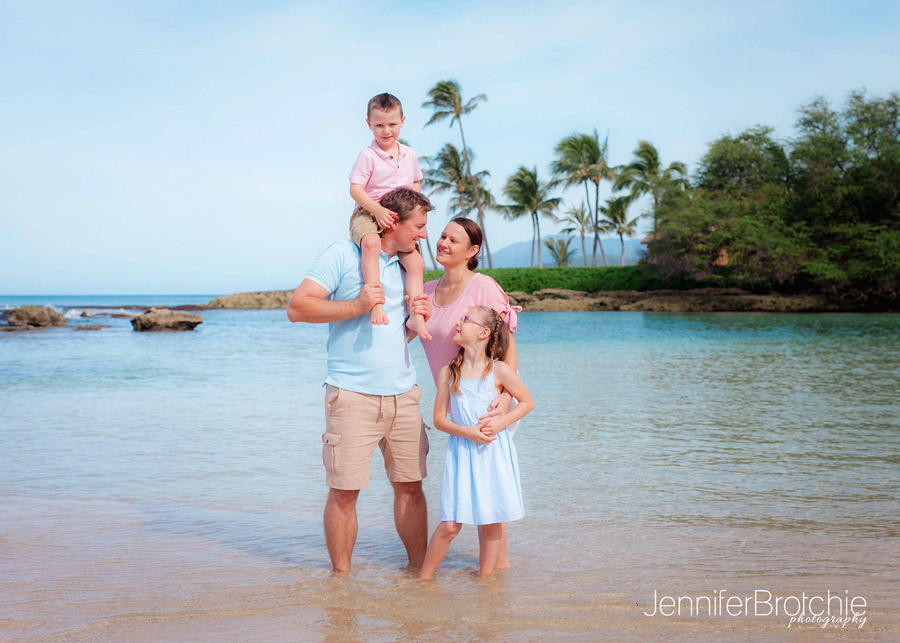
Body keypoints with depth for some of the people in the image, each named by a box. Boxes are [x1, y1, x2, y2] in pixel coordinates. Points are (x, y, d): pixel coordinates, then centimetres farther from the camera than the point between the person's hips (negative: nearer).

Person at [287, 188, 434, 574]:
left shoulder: (403, 268, 19)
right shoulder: (341, 255, -2)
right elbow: (297, 308, -9)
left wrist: (418, 319, 5)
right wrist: (357, 305, -16)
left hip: (403, 394, 6)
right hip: (352, 394, -6)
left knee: (410, 484, 8)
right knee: (344, 490, -3)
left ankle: (420, 568, 19)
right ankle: (341, 577, 9)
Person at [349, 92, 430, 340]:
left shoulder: (409, 154, 10)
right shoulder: (368, 156, -7)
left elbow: (416, 184, 24)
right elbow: (355, 189, -12)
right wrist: (378, 210, -23)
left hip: (398, 219, 5)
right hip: (368, 215, -5)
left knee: (416, 262, -11)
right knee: (371, 244, -38)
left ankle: (416, 315, -9)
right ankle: (376, 304, -43)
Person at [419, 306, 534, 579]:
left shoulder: (499, 370, -3)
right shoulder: (448, 372, 2)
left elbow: (527, 402, 6)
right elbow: (439, 418, 4)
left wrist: (500, 422, -9)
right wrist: (466, 431, -13)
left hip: (493, 453, 0)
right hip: (461, 451, 1)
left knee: (491, 523, 5)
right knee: (450, 525, -3)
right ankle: (423, 579, 14)